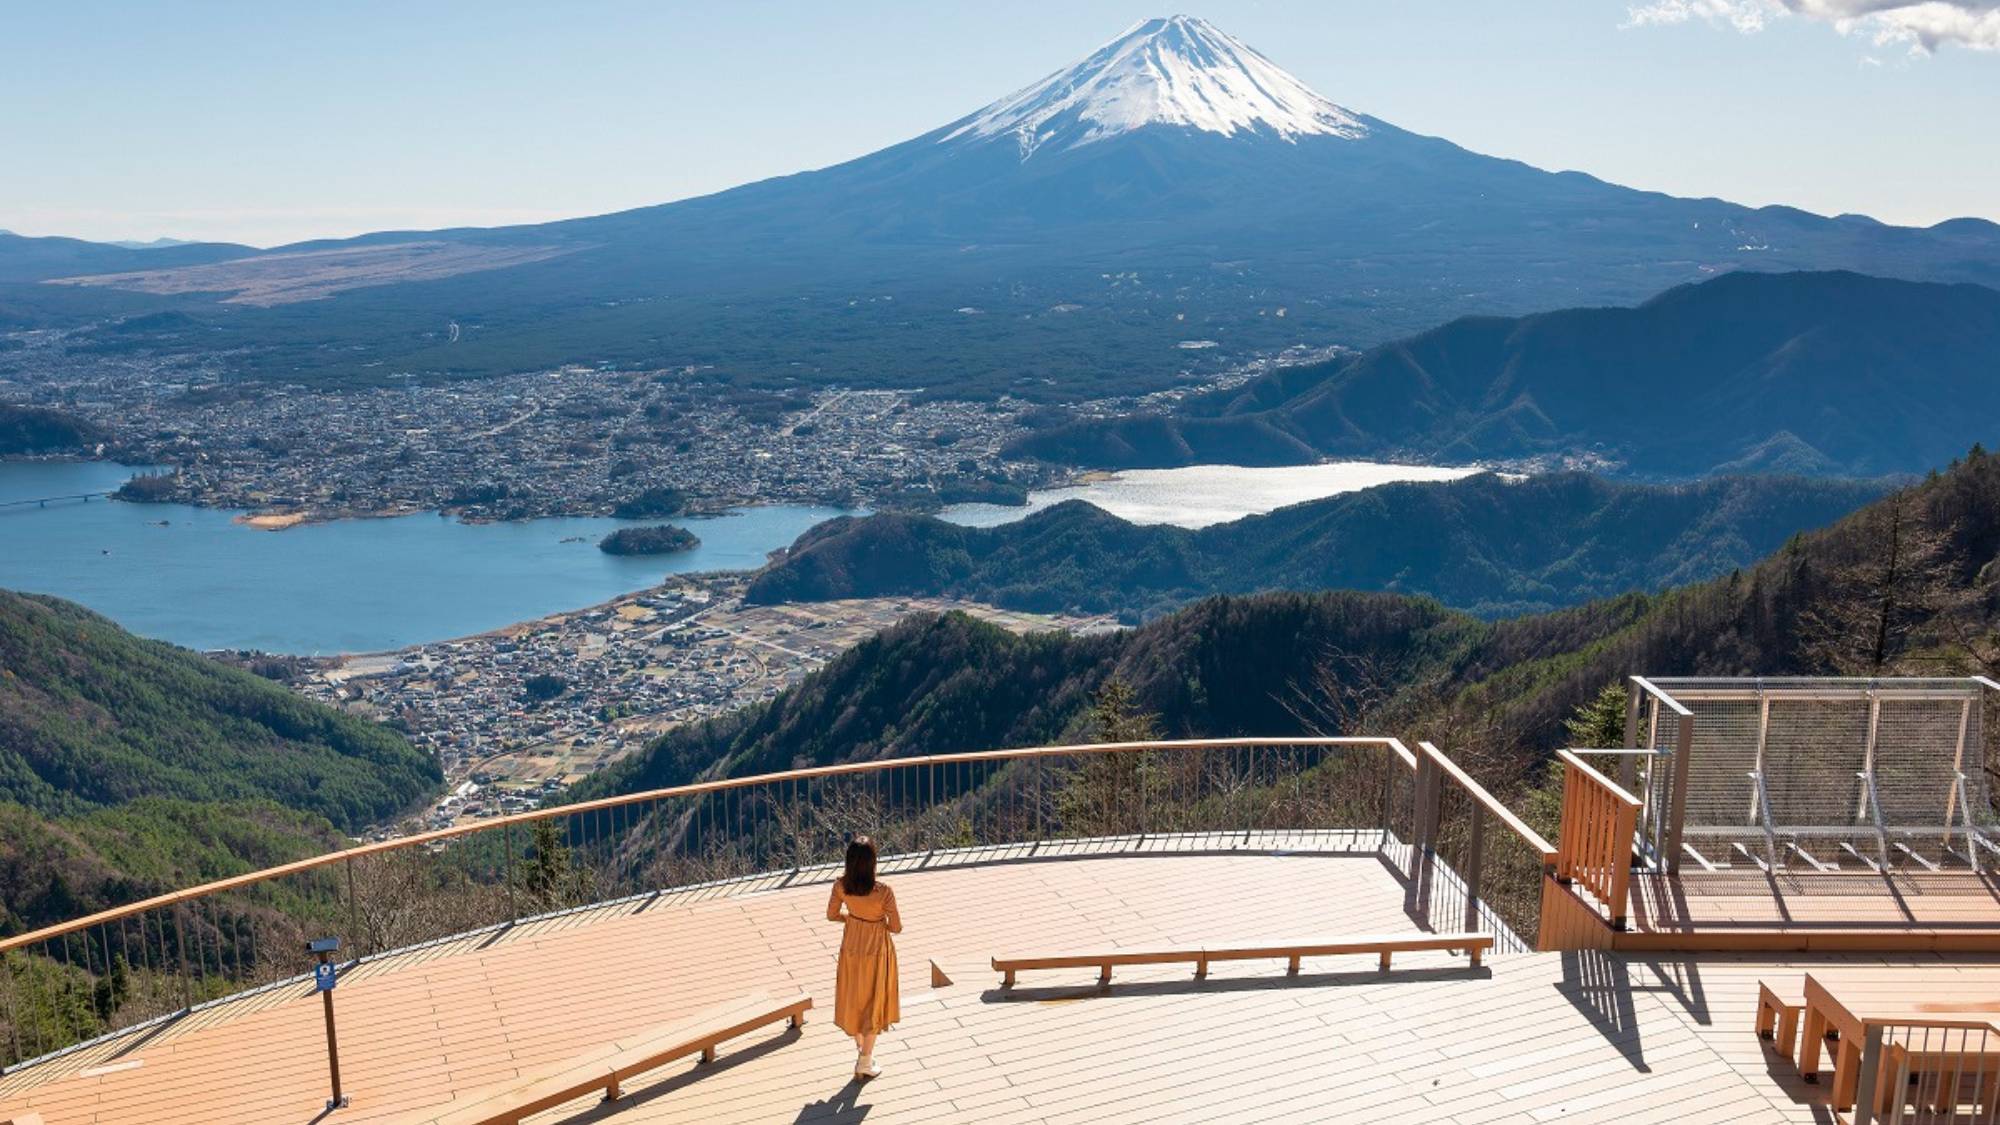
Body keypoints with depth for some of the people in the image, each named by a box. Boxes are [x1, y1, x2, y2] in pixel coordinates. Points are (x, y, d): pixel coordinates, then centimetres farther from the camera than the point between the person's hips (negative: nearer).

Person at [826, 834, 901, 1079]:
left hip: (851, 948, 4)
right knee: (873, 1002, 15)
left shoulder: (841, 885, -19)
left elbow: (832, 915, -3)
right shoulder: (883, 891, -31)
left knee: (854, 998, 24)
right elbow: (896, 927, -19)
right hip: (876, 951, -4)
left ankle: (861, 1048, 42)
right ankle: (865, 1063, 25)